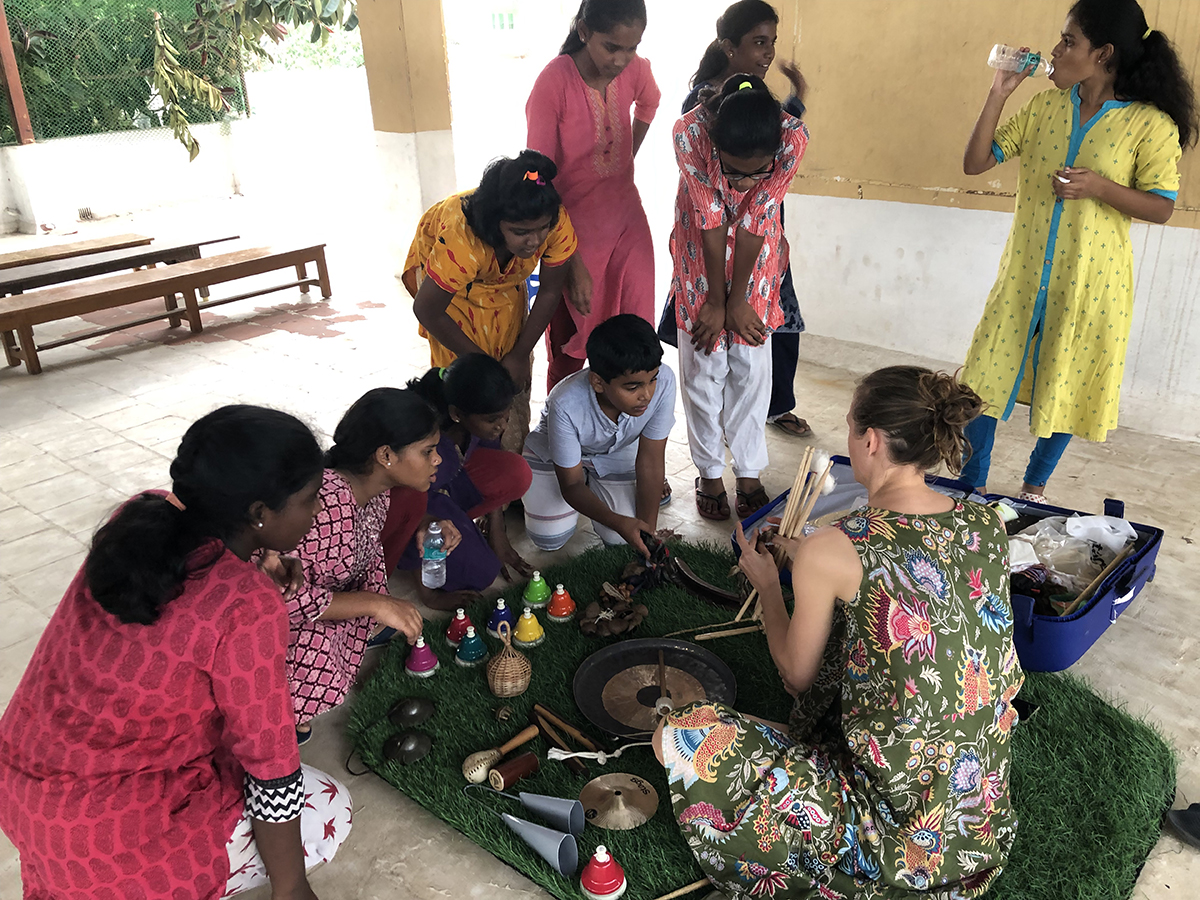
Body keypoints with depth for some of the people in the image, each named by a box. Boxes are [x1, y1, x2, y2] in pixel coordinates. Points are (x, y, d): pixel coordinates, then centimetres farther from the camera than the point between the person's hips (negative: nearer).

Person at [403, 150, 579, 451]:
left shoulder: (558, 224, -34)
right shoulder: (460, 240, -44)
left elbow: (550, 292, -16)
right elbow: (426, 311, -29)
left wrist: (519, 355, -14)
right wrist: (480, 362, -19)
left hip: (505, 281, 4)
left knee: (516, 377, 5)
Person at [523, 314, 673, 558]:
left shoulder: (663, 381, -35)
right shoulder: (566, 404, -40)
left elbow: (650, 462, -23)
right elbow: (571, 485, -27)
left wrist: (649, 532, -25)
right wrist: (618, 522, -44)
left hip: (617, 452, 2)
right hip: (552, 453, -2)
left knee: (619, 539, -10)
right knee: (550, 538, -13)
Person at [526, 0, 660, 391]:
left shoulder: (635, 71, -5)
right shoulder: (553, 83, -19)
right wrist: (572, 264, -20)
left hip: (628, 224, 4)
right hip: (575, 232, -4)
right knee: (569, 353, 8)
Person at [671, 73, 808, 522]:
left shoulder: (793, 137, -30)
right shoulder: (690, 132, -33)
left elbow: (755, 222, -22)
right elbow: (711, 220, -25)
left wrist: (737, 299, -14)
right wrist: (716, 301, -16)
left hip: (756, 250, 1)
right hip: (701, 251, -1)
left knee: (752, 364, 3)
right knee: (704, 364, 2)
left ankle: (749, 472, 17)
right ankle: (709, 472, 16)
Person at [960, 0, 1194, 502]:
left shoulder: (1151, 124, -9)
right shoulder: (1046, 106, 3)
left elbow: (1161, 208, -8)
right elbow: (975, 163, 1)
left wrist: (1098, 186, -23)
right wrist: (999, 93, -8)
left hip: (1092, 279, -3)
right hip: (1025, 272, 3)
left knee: (1067, 383, 11)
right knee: (988, 371, 5)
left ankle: (1035, 484, 32)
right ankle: (971, 483, 20)